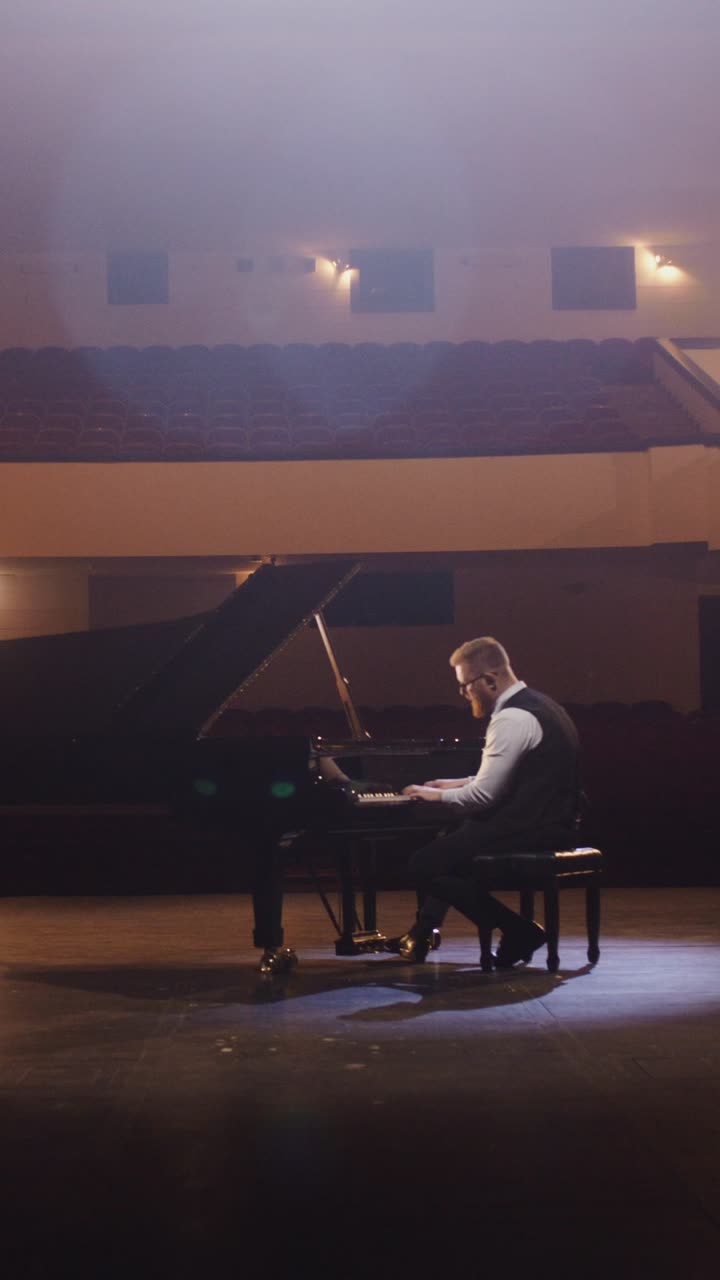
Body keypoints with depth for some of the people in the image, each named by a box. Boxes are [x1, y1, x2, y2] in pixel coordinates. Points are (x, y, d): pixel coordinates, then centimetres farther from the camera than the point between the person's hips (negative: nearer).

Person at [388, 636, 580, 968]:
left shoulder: (512, 719, -18)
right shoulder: (536, 705, 14)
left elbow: (484, 795, -20)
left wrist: (439, 795, -4)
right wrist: (460, 784, 18)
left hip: (529, 834, -11)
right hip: (551, 824, 11)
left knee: (425, 865, -8)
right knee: (447, 839, 26)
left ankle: (519, 931, -6)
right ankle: (423, 933, 30)